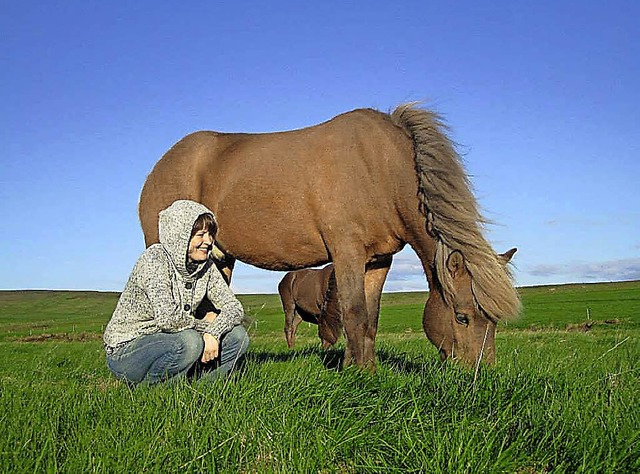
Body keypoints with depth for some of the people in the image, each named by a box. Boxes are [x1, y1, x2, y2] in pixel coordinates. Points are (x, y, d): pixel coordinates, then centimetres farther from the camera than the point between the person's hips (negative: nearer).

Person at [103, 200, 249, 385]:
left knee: (238, 336, -8)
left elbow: (234, 307, -4)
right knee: (189, 341, -35)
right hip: (125, 351, -6)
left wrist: (213, 333, -24)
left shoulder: (206, 265, 0)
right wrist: (204, 324, -16)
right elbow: (167, 318, -33)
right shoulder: (154, 259, -21)